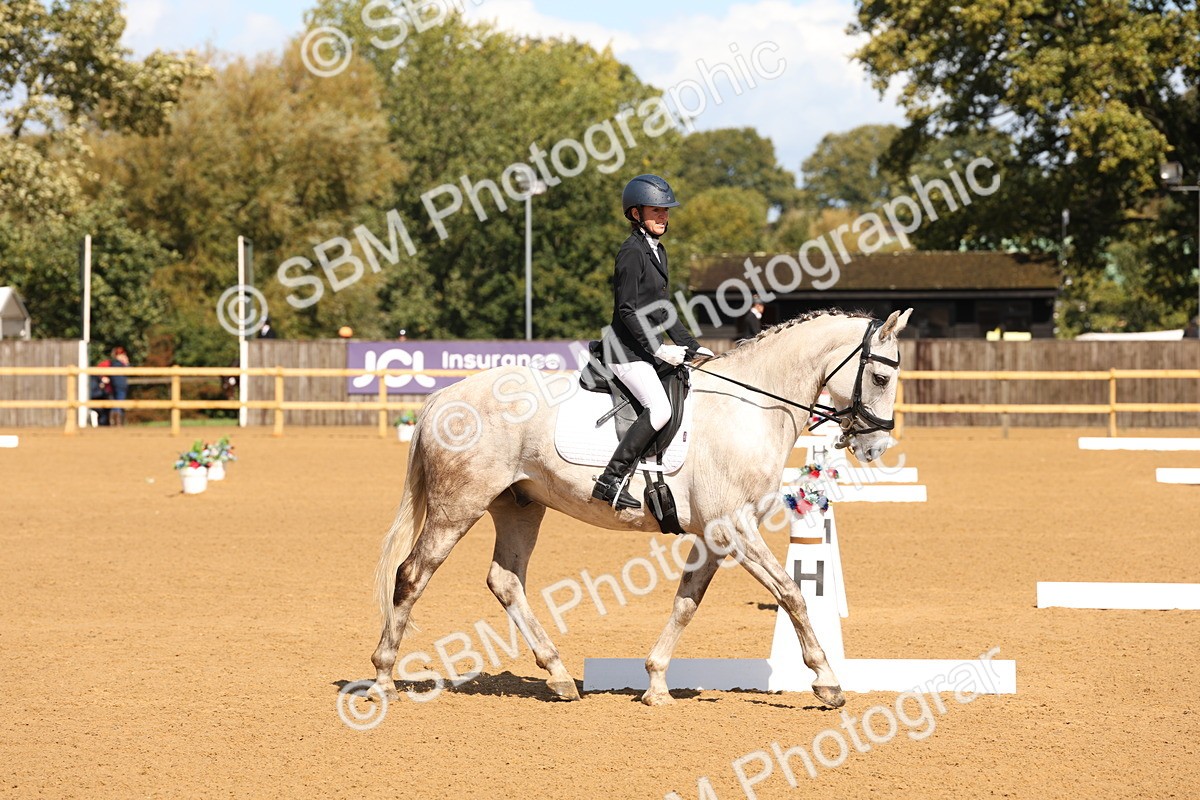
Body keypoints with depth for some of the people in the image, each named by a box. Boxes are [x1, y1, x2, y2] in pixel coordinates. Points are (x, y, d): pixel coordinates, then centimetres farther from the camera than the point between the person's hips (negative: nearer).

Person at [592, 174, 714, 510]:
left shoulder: (657, 251, 17)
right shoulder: (632, 252, -12)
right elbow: (628, 310, -18)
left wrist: (691, 346, 17)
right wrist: (659, 348, -22)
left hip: (648, 348, 10)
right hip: (628, 349, -10)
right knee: (659, 409, -25)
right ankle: (610, 480, -26)